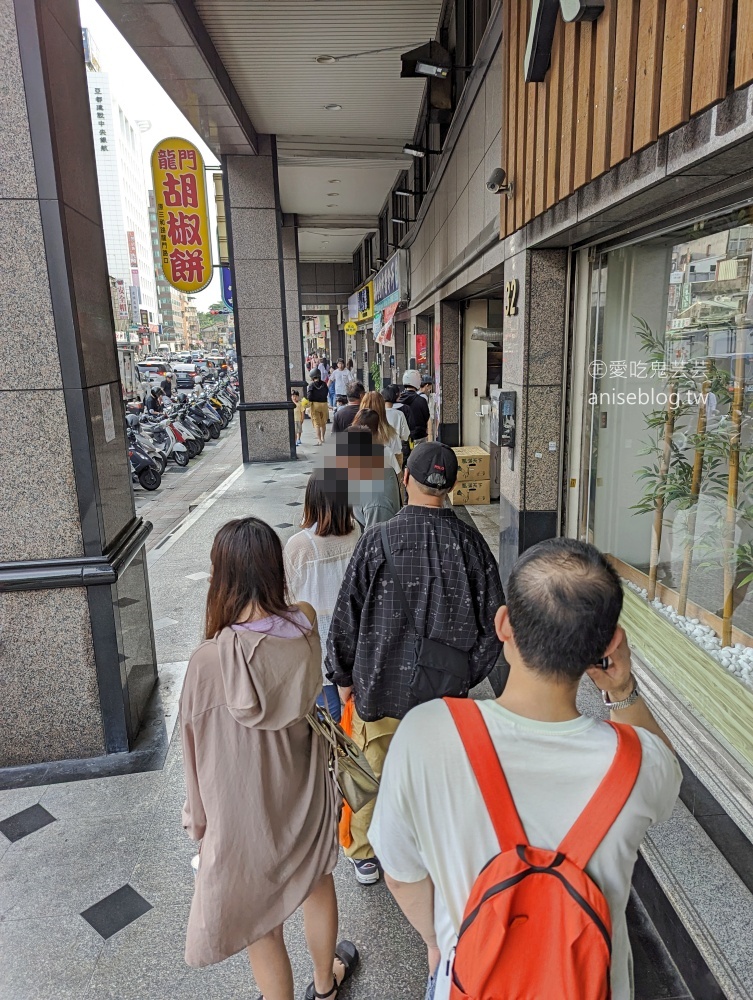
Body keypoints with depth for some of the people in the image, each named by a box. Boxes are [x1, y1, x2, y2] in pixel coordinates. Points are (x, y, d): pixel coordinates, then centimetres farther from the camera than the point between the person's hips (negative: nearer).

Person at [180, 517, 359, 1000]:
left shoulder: (210, 661, -31)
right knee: (317, 884, 30)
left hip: (245, 810, -4)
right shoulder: (305, 626, -20)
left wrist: (198, 815, 3)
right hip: (305, 795, 4)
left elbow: (200, 751, -15)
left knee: (260, 921, 22)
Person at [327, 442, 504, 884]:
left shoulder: (377, 540, -17)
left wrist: (343, 676, 4)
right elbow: (493, 623, -6)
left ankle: (365, 856, 41)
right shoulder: (471, 543, -12)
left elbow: (347, 615, -11)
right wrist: (465, 675, 8)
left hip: (379, 686, -1)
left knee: (371, 772, 21)